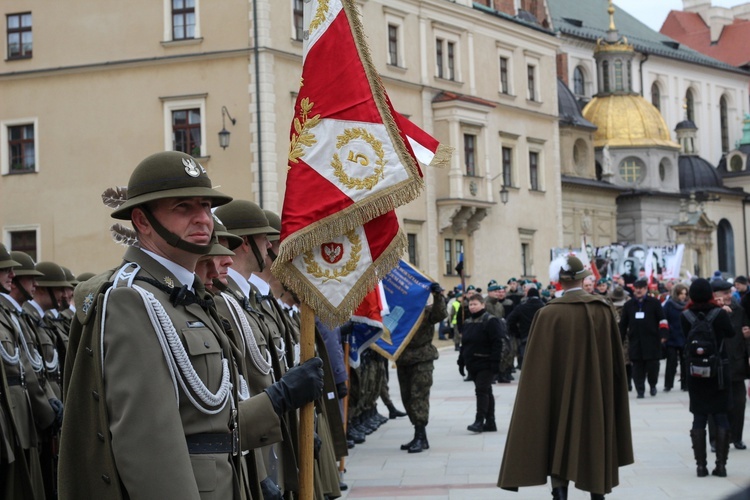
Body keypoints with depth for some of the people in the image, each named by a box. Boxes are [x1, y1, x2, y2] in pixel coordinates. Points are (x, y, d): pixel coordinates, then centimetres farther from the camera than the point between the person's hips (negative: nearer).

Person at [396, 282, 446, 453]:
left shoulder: (427, 310, -2)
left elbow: (440, 314, -20)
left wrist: (438, 296, -33)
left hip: (422, 359, -5)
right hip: (403, 360, 5)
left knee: (419, 396, -11)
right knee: (407, 398, 9)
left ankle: (420, 436, -9)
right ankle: (421, 437, 18)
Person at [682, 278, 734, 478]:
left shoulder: (686, 316, -9)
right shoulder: (720, 313, -12)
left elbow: (687, 338, 3)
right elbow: (731, 333, 5)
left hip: (695, 374, 1)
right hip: (718, 372, -1)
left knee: (699, 419, 7)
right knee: (721, 417, 6)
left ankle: (700, 465, 5)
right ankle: (721, 464, 2)